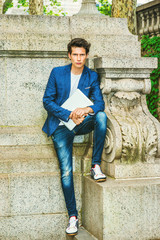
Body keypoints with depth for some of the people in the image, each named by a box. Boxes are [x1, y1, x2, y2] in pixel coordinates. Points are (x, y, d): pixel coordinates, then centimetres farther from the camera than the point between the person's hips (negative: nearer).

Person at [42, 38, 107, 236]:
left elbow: (100, 103, -2)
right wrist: (69, 115, -17)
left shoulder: (92, 77, 4)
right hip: (61, 125, -2)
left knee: (101, 116, -31)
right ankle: (72, 216, -5)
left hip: (82, 123, 2)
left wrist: (85, 110, -25)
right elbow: (47, 101, -4)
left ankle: (96, 166, -22)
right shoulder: (57, 73, -1)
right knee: (66, 171, -13)